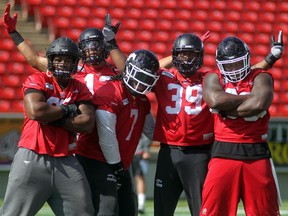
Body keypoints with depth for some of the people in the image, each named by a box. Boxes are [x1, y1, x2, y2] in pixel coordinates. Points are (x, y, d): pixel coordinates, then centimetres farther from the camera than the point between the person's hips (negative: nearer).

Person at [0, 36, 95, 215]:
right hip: (33, 159, -4)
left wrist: (52, 118, -11)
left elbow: (88, 123, -5)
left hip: (66, 163, 4)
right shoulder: (37, 80, 0)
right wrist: (66, 110, -6)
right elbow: (35, 111, -20)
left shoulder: (80, 89, 11)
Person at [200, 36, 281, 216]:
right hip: (224, 153, 1)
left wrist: (226, 110, -9)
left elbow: (259, 104, -16)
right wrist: (250, 97, -6)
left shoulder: (261, 78, 5)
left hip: (256, 153, 0)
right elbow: (215, 100, -12)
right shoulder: (214, 79, 10)